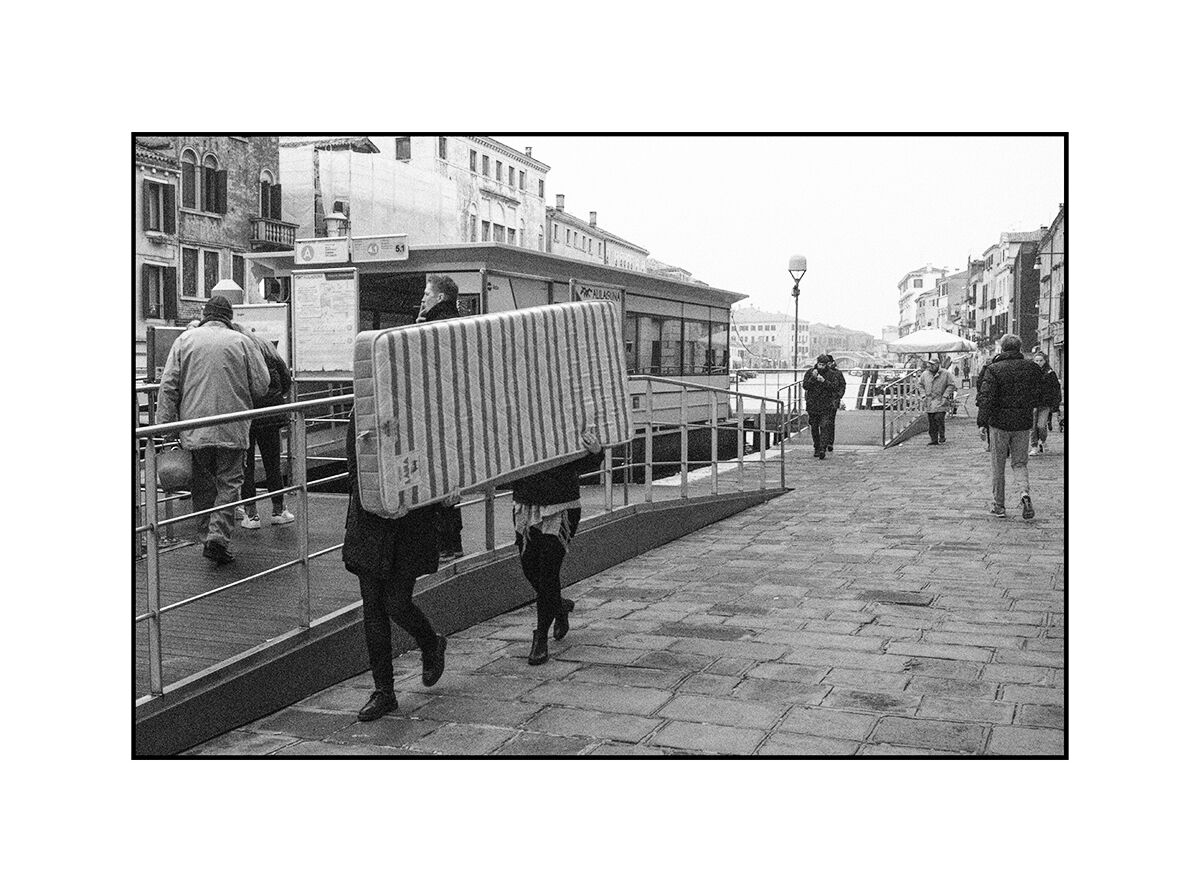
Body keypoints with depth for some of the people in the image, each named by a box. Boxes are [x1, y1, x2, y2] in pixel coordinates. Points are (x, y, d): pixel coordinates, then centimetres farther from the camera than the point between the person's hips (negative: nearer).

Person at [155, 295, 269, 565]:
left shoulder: (185, 340, 5)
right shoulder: (241, 342, 0)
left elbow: (168, 386, 1)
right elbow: (262, 385, 1)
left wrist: (165, 424, 4)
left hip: (193, 428, 2)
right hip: (232, 430, -2)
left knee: (202, 484, 14)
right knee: (229, 482, 5)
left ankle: (208, 534, 18)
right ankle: (218, 535, -8)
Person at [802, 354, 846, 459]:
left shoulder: (832, 374, -2)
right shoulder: (810, 372, 2)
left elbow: (835, 387, -11)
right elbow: (805, 386, -5)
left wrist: (824, 381, -24)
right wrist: (812, 378, -20)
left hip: (827, 405, -2)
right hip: (813, 404, 3)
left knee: (825, 426, -12)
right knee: (814, 427, 8)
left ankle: (823, 449, -17)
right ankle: (816, 448, 21)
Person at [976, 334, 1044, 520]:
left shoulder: (993, 369, -9)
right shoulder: (1031, 368, 3)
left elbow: (986, 397, -16)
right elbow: (1037, 395, 8)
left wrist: (982, 421, -15)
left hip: (999, 422, -3)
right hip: (1023, 423, 3)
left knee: (998, 466, 9)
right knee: (1020, 463, 13)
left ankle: (998, 506, 14)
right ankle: (1025, 493, -14)